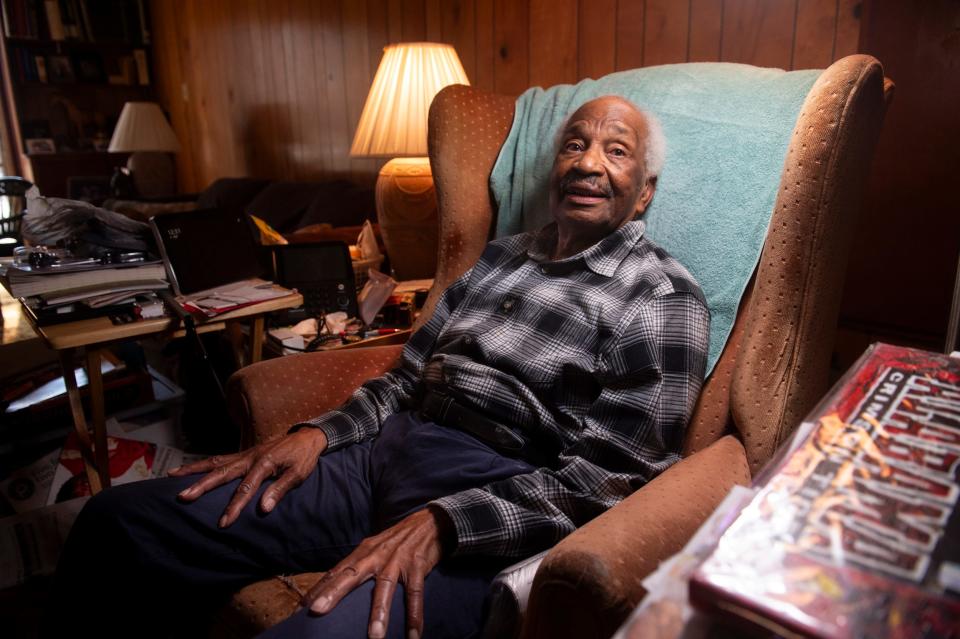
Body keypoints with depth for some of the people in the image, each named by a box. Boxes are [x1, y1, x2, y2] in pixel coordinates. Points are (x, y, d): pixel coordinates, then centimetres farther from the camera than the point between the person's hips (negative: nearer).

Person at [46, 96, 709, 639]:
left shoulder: (664, 298, -2)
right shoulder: (501, 256, 18)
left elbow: (604, 481, -11)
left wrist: (439, 525, -21)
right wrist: (316, 434, 2)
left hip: (483, 513, -5)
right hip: (385, 450, 6)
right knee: (115, 520, -1)